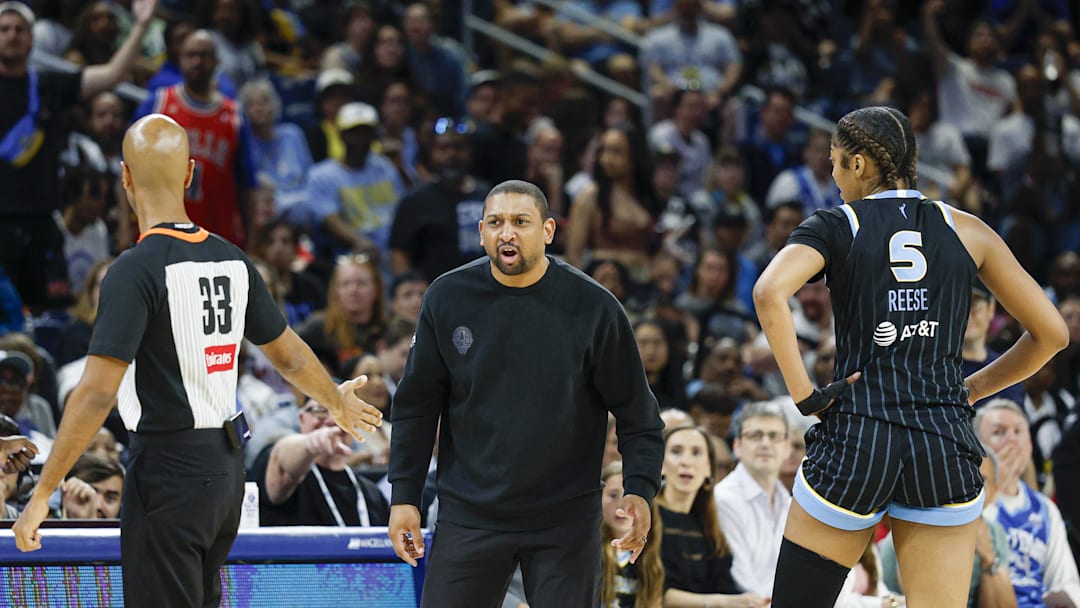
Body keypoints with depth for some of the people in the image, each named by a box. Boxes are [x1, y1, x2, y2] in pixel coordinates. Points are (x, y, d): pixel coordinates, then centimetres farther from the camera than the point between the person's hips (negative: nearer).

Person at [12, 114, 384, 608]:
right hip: (226, 464, 7)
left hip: (168, 472, -7)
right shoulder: (232, 261, 6)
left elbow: (96, 394, -21)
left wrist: (42, 494, -19)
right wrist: (337, 401, 39)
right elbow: (290, 356, 18)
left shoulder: (137, 270, -15)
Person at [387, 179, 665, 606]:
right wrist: (404, 496, 2)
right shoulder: (447, 298, -1)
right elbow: (417, 405, 6)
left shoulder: (593, 307, -6)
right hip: (468, 515, 1)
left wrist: (640, 488, -12)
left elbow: (636, 411, 0)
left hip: (565, 521, -1)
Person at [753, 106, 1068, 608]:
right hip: (946, 443, 2)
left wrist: (802, 392, -11)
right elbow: (1050, 332, 10)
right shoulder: (966, 230, 9)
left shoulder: (834, 227, 2)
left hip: (854, 434, -2)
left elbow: (770, 291, -19)